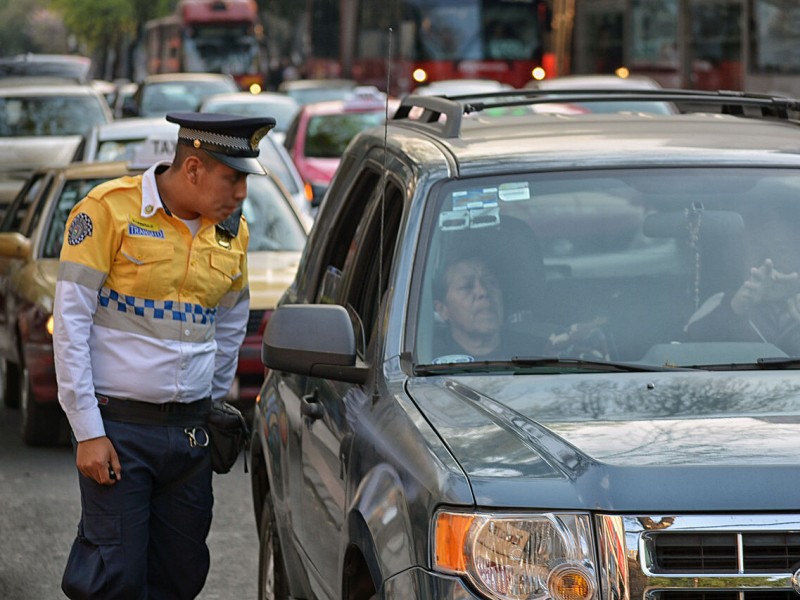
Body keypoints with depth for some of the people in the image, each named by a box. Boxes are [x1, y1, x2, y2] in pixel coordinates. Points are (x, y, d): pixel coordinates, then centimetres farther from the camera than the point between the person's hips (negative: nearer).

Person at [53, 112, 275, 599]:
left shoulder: (233, 232, 8)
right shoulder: (109, 211, -9)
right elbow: (70, 324, -9)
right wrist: (88, 431, -12)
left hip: (191, 432, 6)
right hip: (118, 428, -6)